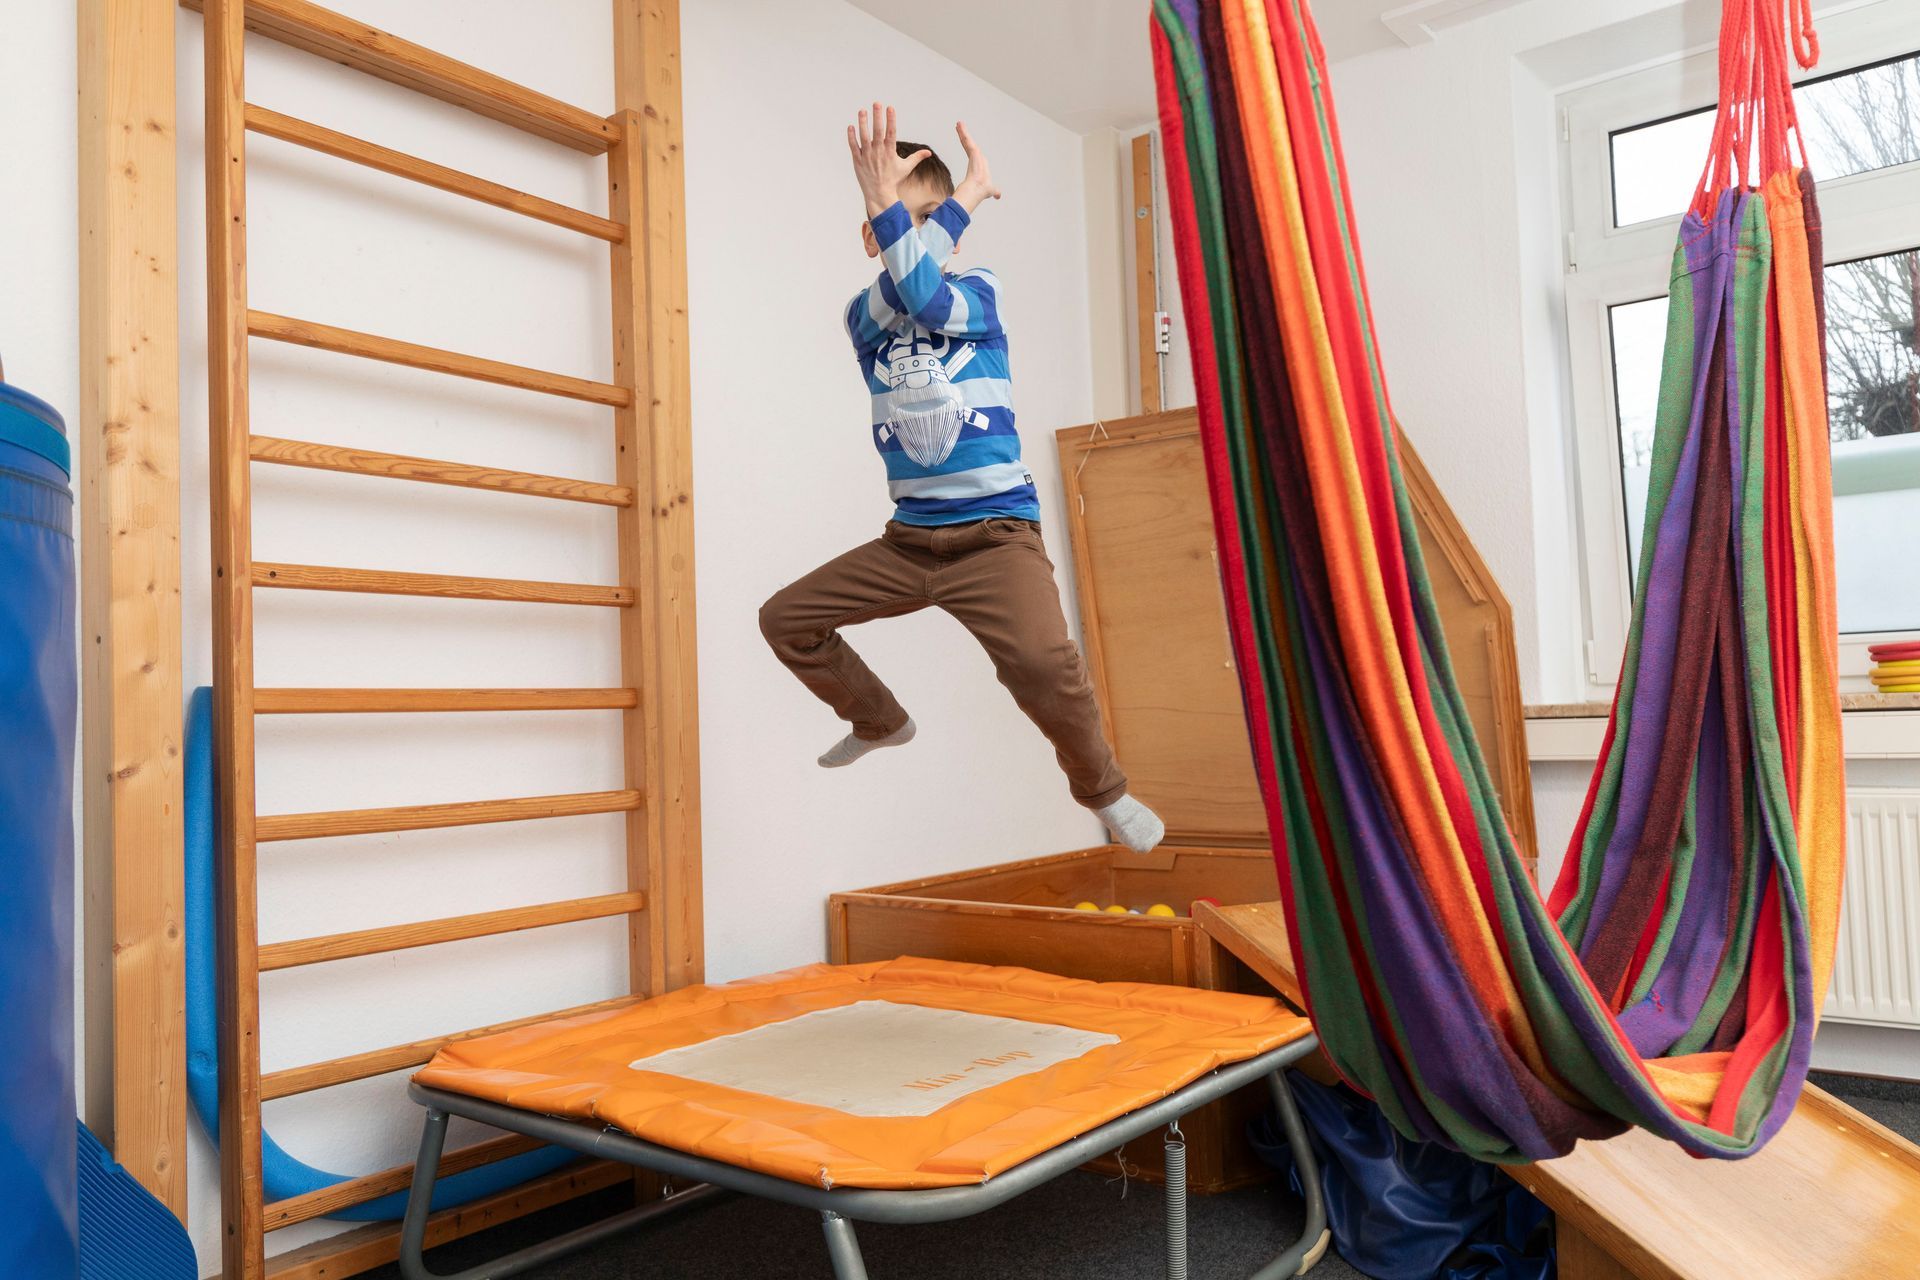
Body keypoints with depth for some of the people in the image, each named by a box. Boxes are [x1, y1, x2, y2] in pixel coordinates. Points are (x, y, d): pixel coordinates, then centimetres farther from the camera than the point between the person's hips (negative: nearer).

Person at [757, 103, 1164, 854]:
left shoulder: (978, 292, 2)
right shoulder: (863, 315, 7)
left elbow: (926, 296, -22)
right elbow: (893, 295, -18)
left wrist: (887, 198, -25)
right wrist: (966, 194, -19)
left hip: (996, 533, -4)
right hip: (907, 539, 4)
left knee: (1041, 658, -30)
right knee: (784, 618, 6)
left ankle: (1100, 787, 0)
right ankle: (880, 721, 31)